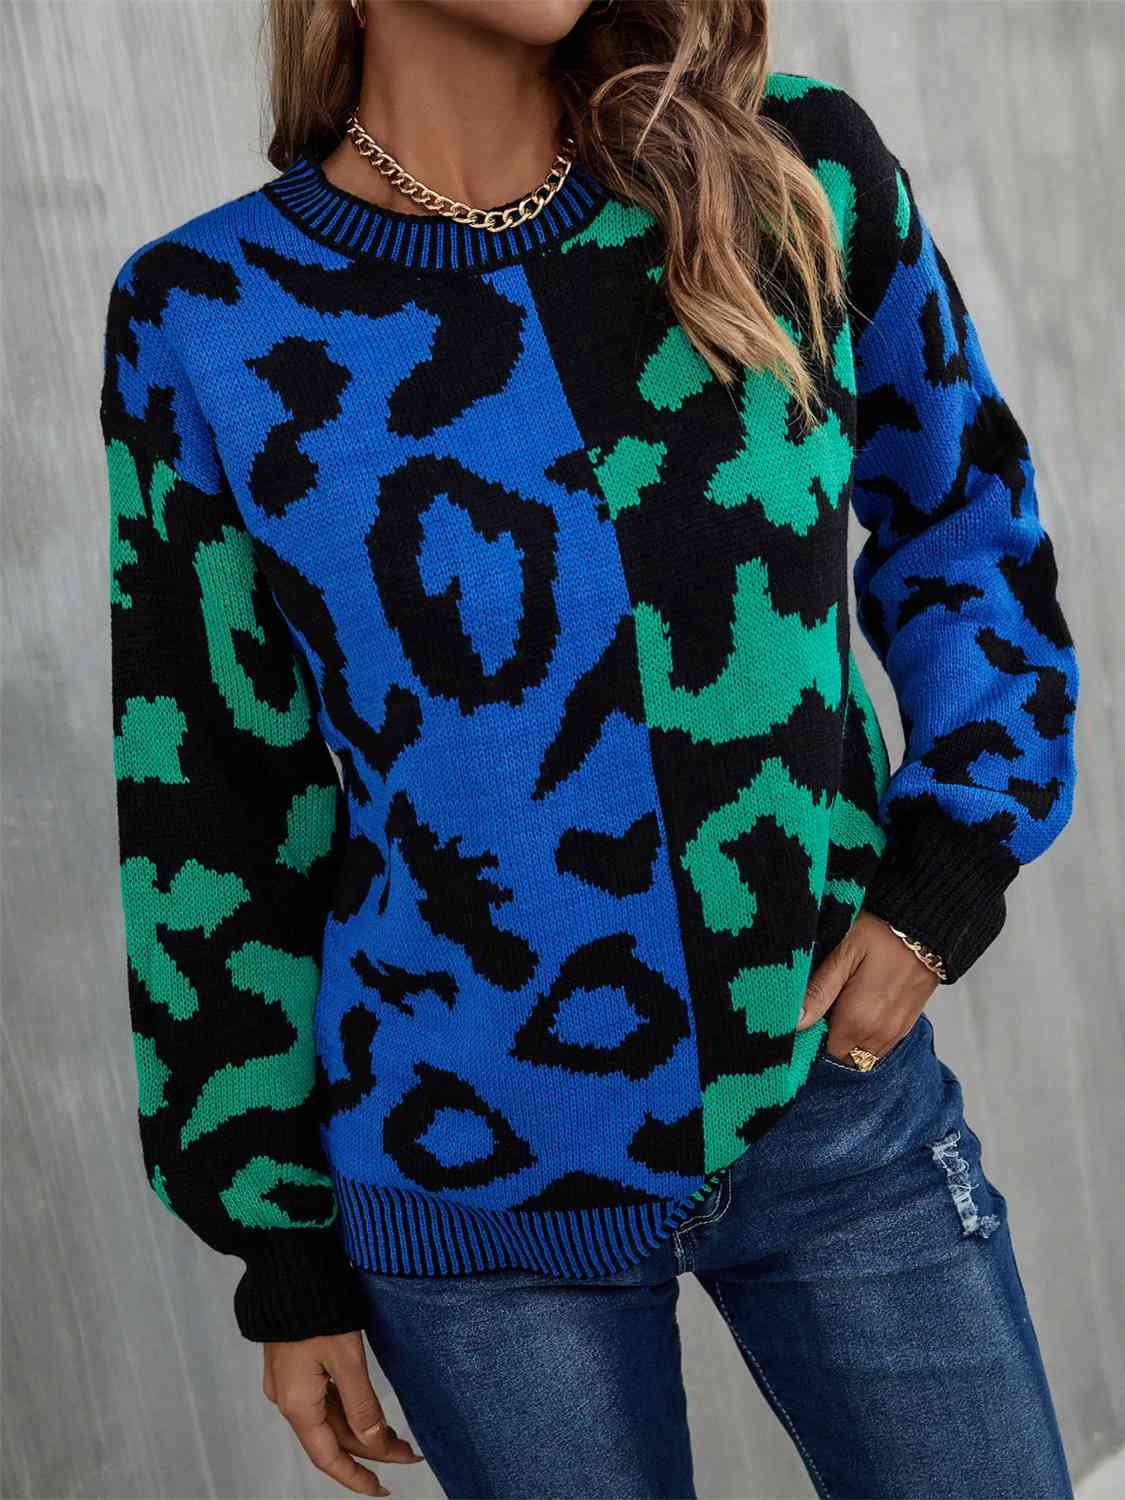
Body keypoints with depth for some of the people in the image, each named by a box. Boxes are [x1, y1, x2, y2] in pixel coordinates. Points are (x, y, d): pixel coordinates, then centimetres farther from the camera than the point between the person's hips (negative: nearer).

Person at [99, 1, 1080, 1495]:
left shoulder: (800, 176, -5)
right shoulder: (202, 320, -7)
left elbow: (967, 523, 9)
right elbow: (214, 811, -2)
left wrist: (948, 868, -5)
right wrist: (282, 1243, 4)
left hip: (840, 1101, 2)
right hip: (476, 1194, -1)